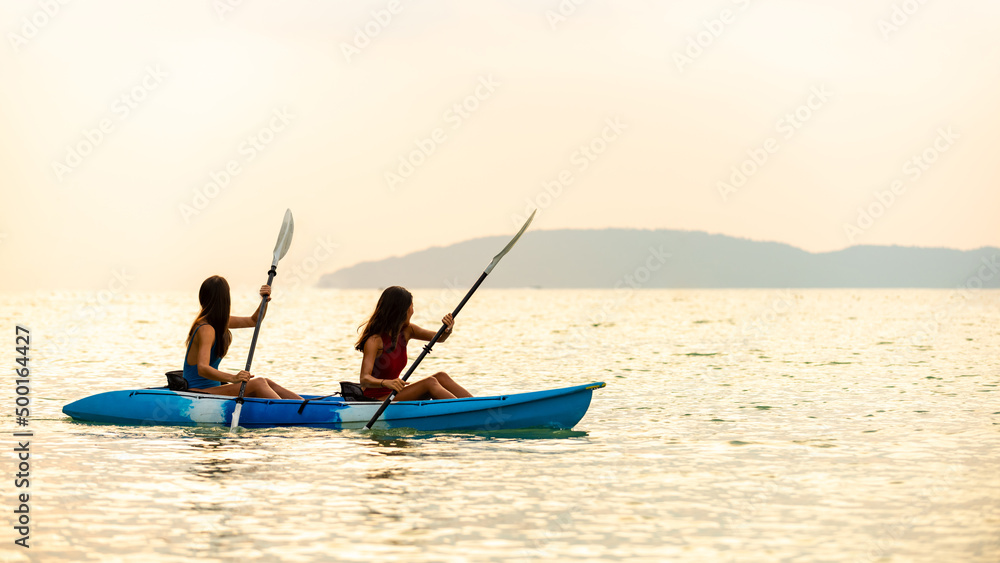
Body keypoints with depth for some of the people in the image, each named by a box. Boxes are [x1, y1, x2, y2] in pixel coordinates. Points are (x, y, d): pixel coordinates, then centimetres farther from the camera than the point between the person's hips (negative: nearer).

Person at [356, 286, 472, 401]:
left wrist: (448, 329, -16)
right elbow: (364, 379, -29)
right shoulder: (375, 340, -19)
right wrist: (386, 383, -49)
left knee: (441, 377, -11)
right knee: (430, 383, -22)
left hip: (393, 396, 8)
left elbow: (439, 338, 8)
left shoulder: (406, 331, 5)